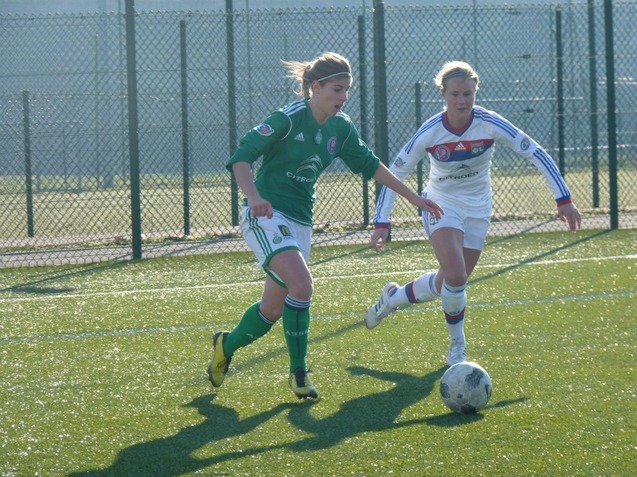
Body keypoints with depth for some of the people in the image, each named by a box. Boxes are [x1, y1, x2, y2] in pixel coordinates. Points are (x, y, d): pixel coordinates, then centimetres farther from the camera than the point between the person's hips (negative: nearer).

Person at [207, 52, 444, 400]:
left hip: (300, 222, 7)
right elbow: (242, 157, -22)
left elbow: (369, 165, 18)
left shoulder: (341, 128, 4)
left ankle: (226, 346, 35)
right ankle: (298, 371, -11)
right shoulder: (289, 119, -17)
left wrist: (412, 197, 17)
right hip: (266, 216, -7)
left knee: (274, 307, 9)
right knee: (302, 285, -25)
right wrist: (254, 197, -39)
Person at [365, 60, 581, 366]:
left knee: (449, 283, 5)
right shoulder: (429, 132, -20)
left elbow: (536, 154, -15)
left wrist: (563, 199, -19)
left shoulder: (490, 124, -20)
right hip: (441, 204, -2)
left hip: (477, 210, 2)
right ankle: (457, 346, 2)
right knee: (455, 277, -20)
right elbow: (394, 174, -11)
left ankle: (393, 297, 33)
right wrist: (381, 223, -18)